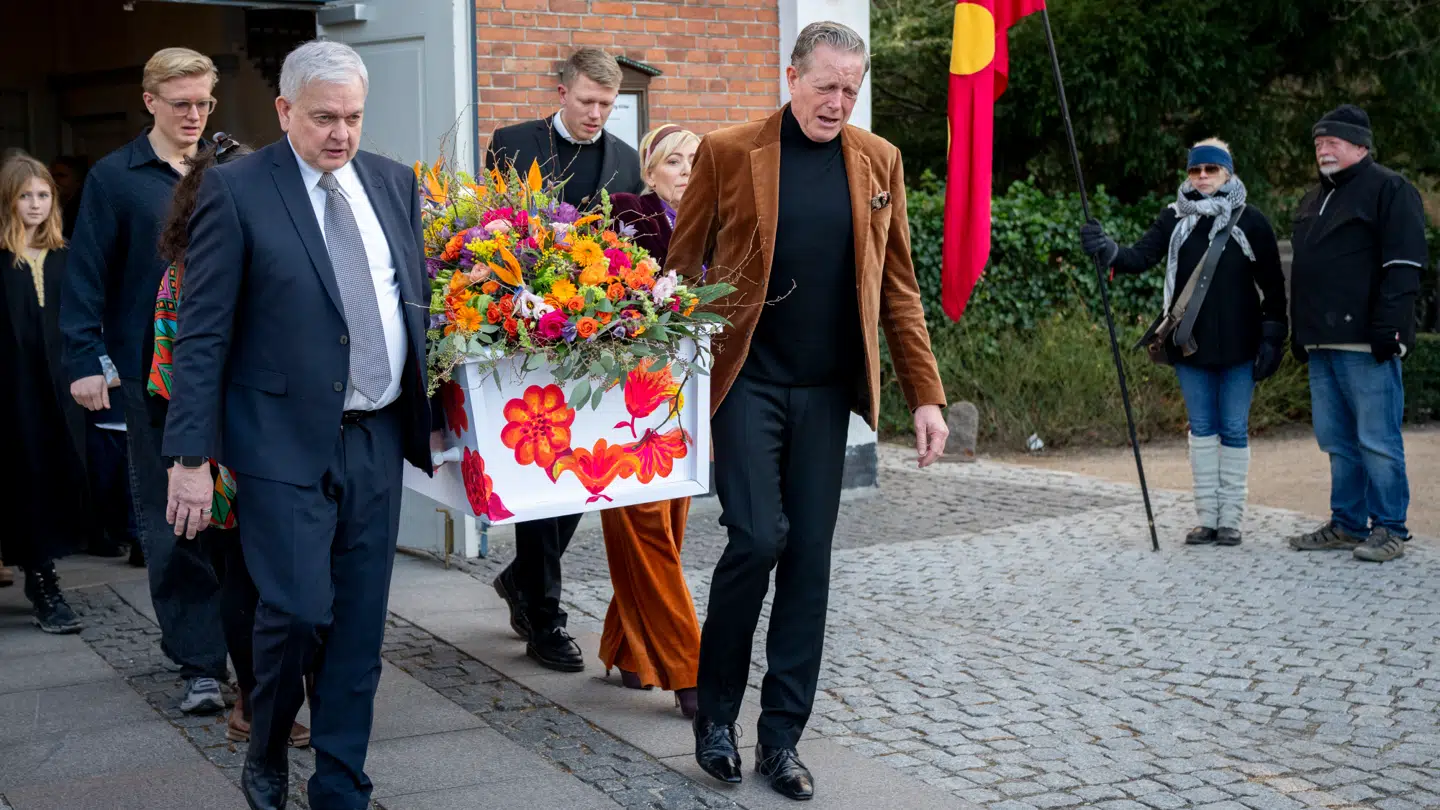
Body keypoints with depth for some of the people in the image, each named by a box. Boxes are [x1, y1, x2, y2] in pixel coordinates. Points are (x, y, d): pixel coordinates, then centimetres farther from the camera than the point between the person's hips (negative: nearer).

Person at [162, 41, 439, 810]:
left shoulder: (393, 183, 9)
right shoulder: (235, 190, -6)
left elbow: (420, 299, 15)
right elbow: (202, 335, -8)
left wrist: (439, 409, 10)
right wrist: (191, 457, -12)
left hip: (378, 436, 5)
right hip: (286, 441, -5)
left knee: (360, 622, 8)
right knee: (298, 610, -9)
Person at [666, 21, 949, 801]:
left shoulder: (877, 162, 7)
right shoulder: (727, 152, -3)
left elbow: (898, 287, 9)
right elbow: (682, 268, 1)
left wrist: (926, 395, 4)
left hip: (826, 389, 3)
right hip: (747, 380, -3)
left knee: (810, 556, 3)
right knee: (759, 537, -12)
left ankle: (782, 737, 14)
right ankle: (715, 712, 10)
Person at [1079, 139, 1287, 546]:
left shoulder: (1251, 221, -1)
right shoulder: (1175, 218, 5)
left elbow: (1273, 285, 0)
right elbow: (1142, 257, -7)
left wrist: (1273, 338, -5)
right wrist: (1108, 250, -27)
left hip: (1237, 346, -3)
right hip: (1190, 345, 3)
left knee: (1234, 431, 3)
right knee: (1202, 428, 9)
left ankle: (1231, 519, 10)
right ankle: (1207, 517, 17)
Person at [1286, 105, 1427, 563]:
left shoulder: (1389, 190, -3)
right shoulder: (1314, 200, 22)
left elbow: (1403, 266, -12)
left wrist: (1388, 328, -19)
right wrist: (1300, 332, 21)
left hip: (1366, 345, -8)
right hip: (1323, 344, 8)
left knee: (1377, 440, -5)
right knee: (1337, 440, 10)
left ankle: (1390, 529, 1)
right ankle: (1347, 525, 18)